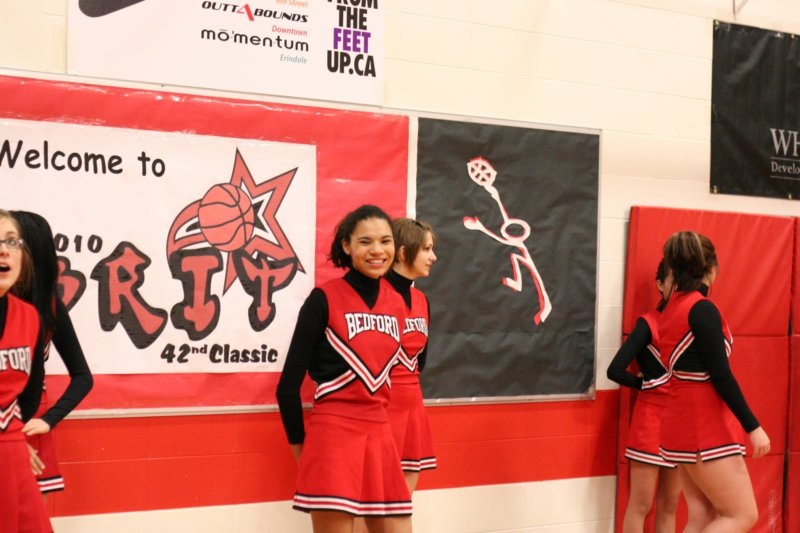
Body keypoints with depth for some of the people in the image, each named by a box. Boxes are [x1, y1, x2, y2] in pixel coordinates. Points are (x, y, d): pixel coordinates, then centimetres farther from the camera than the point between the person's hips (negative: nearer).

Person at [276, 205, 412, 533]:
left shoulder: (396, 302, 8)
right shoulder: (324, 299, -10)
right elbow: (289, 384, -7)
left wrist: (376, 426, 18)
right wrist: (299, 445, 0)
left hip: (380, 435, 6)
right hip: (333, 434, -6)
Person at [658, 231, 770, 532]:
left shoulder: (672, 308, 10)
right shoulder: (702, 309, -16)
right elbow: (720, 376, -18)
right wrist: (753, 427, -15)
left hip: (684, 425, 9)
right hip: (706, 428, -9)